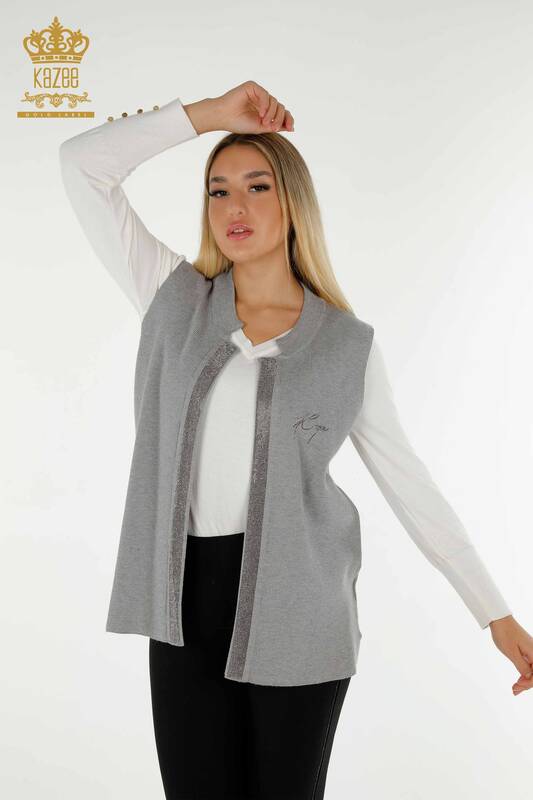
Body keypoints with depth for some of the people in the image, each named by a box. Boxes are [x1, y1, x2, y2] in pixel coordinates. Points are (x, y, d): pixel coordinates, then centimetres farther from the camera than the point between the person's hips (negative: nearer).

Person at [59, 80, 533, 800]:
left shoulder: (347, 344, 0)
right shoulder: (175, 301, 4)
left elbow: (409, 482, 3)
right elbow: (83, 164, -1)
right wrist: (210, 114, -5)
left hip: (295, 605, -1)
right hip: (187, 603, 1)